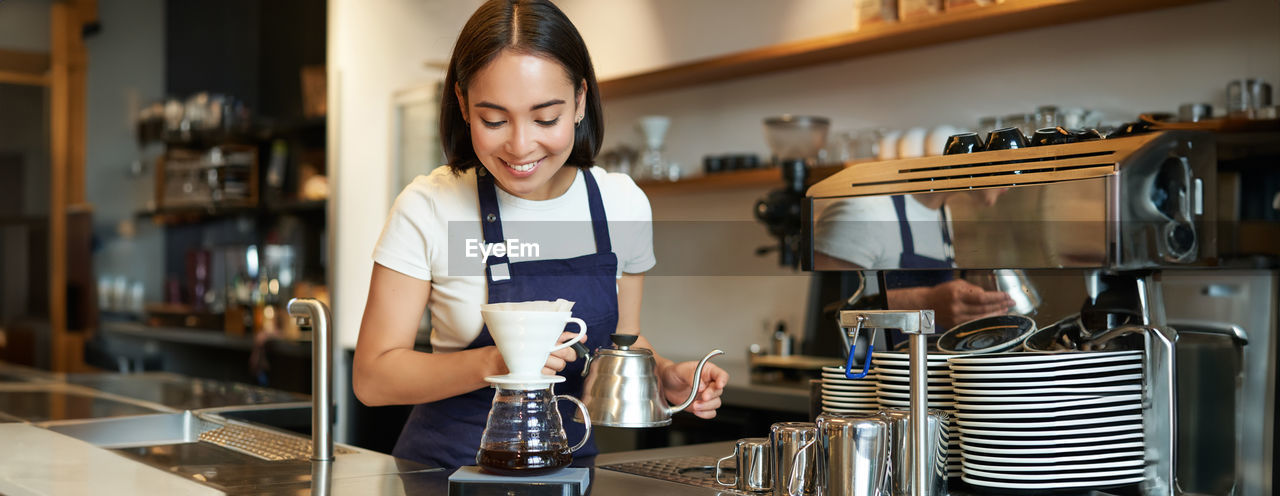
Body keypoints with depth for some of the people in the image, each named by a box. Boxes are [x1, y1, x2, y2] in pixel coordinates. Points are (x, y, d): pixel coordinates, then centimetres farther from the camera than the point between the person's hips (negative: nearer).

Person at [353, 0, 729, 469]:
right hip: (449, 466, -3)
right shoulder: (428, 209, -10)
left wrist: (665, 375, -7)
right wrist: (494, 364, -23)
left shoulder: (623, 205, -1)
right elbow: (372, 377, -9)